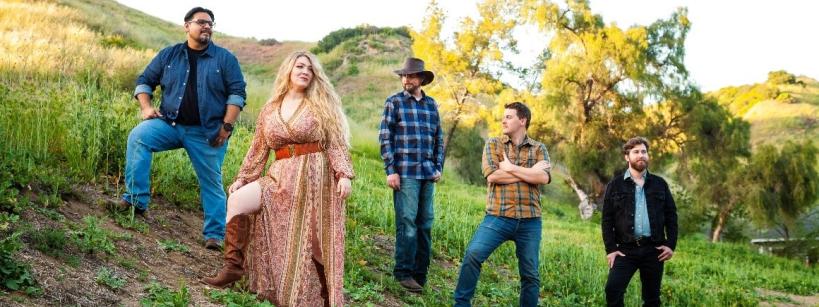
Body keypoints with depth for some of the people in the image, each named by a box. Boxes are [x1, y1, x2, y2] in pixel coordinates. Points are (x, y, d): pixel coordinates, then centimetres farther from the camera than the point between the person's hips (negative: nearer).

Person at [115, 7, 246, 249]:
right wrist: (146, 107, -2)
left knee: (212, 183, 1)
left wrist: (227, 126, -10)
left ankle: (215, 234, 13)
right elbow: (145, 80, 15)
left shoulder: (224, 59, 2)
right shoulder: (169, 55, 8)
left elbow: (237, 93, -2)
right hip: (170, 124, 2)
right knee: (138, 137, -24)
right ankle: (136, 200, -20)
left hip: (207, 133, -1)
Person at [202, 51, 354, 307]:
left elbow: (336, 143, -2)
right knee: (237, 200, -19)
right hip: (281, 178, 3)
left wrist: (344, 174, -14)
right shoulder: (269, 110, 11)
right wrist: (242, 178, 5)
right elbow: (258, 150, 13)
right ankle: (233, 266, -10)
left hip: (315, 178, -2)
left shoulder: (322, 106, 4)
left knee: (312, 243, -2)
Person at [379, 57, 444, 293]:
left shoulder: (431, 104, 12)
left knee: (425, 223, 7)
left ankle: (421, 272, 16)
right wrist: (390, 171, -8)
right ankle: (404, 273, 0)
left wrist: (438, 167, 9)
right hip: (405, 174, -4)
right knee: (407, 222, -8)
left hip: (428, 174, 4)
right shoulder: (394, 102, 1)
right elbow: (385, 138, -2)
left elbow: (439, 139, 18)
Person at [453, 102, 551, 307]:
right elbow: (492, 176, -9)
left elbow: (543, 178, -9)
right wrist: (530, 172, -7)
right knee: (473, 254, -19)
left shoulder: (539, 149, 9)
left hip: (529, 221, 1)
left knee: (530, 274, 8)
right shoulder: (493, 144, 7)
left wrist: (511, 168, -10)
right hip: (498, 217, -1)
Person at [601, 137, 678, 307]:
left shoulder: (659, 184, 8)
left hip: (653, 249, 2)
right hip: (625, 249, -2)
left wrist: (671, 244, -1)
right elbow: (607, 219, 2)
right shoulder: (615, 185, 3)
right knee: (613, 289, -14)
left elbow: (671, 215, 9)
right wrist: (610, 249, -6)